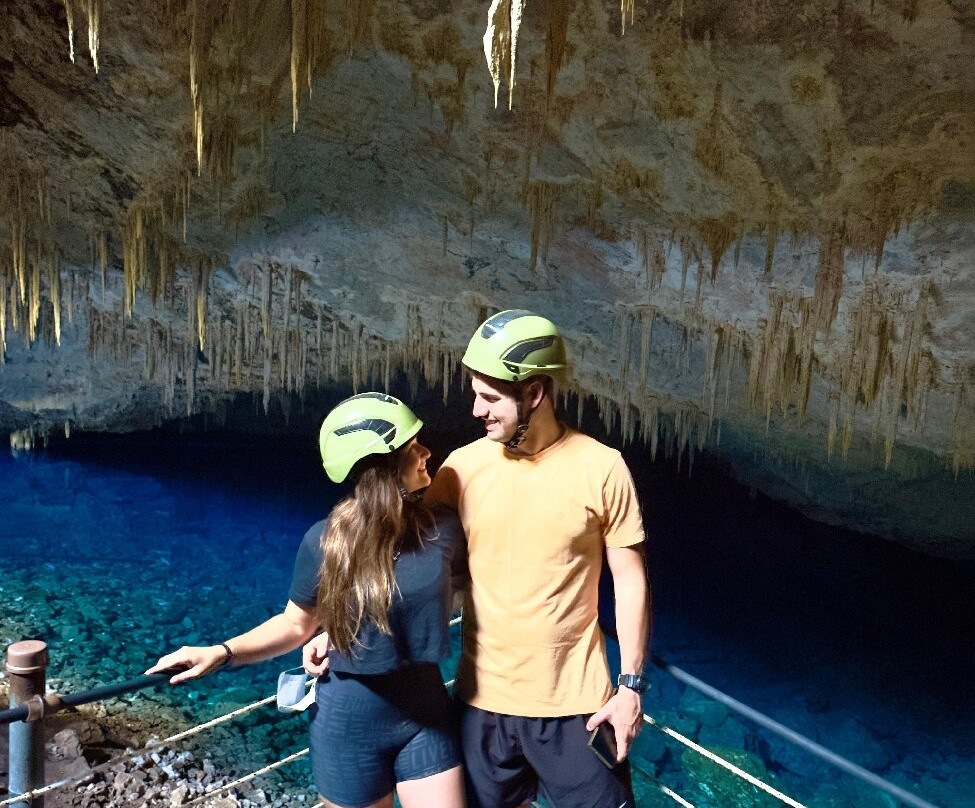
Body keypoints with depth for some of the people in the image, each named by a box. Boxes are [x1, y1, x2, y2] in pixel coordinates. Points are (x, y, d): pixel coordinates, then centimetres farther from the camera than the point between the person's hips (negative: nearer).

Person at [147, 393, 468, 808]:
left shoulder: (441, 531, -11)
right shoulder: (325, 542, -15)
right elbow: (296, 624, -1)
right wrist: (220, 652, -12)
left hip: (426, 713, 2)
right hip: (351, 720, -1)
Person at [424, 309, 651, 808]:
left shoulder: (601, 468, -12)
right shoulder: (463, 465, -6)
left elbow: (630, 582, -4)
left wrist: (632, 684, -4)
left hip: (575, 702, -2)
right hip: (483, 698, 2)